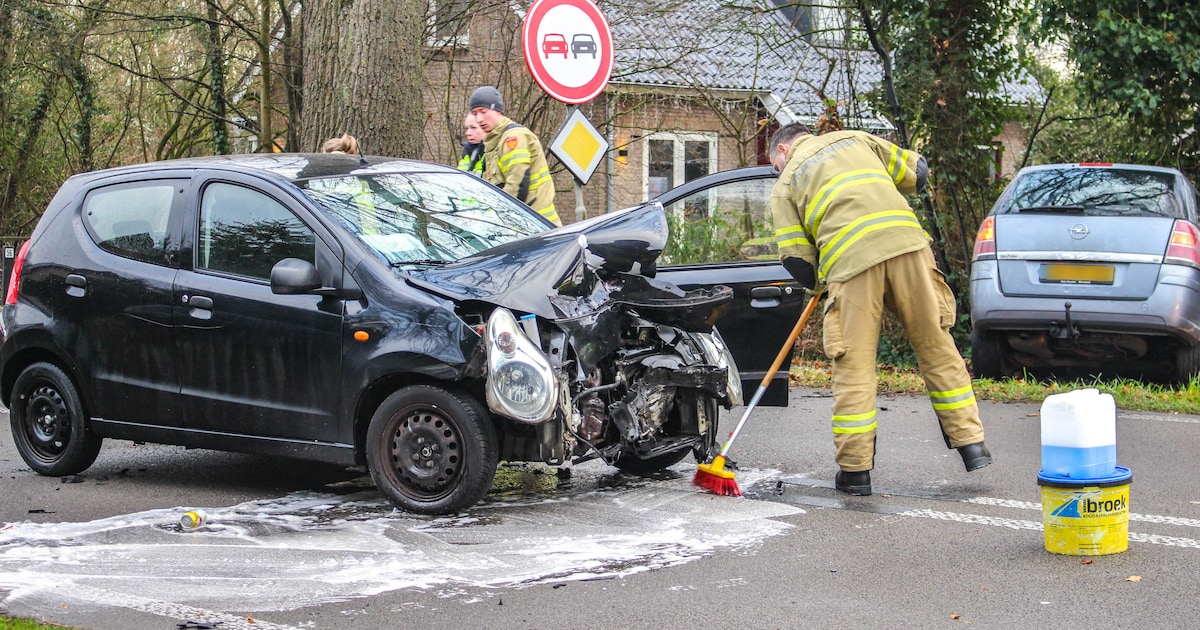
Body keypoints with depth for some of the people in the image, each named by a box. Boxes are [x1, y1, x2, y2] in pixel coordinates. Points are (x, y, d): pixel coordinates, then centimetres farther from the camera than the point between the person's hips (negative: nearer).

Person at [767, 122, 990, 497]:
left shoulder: (786, 182, 20)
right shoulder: (855, 139, 29)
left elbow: (796, 259, 11)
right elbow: (916, 174, 29)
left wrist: (820, 284, 30)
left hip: (851, 258, -3)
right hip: (907, 242, 3)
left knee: (853, 366, 3)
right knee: (937, 347, 11)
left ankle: (855, 470, 5)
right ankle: (972, 446, 12)